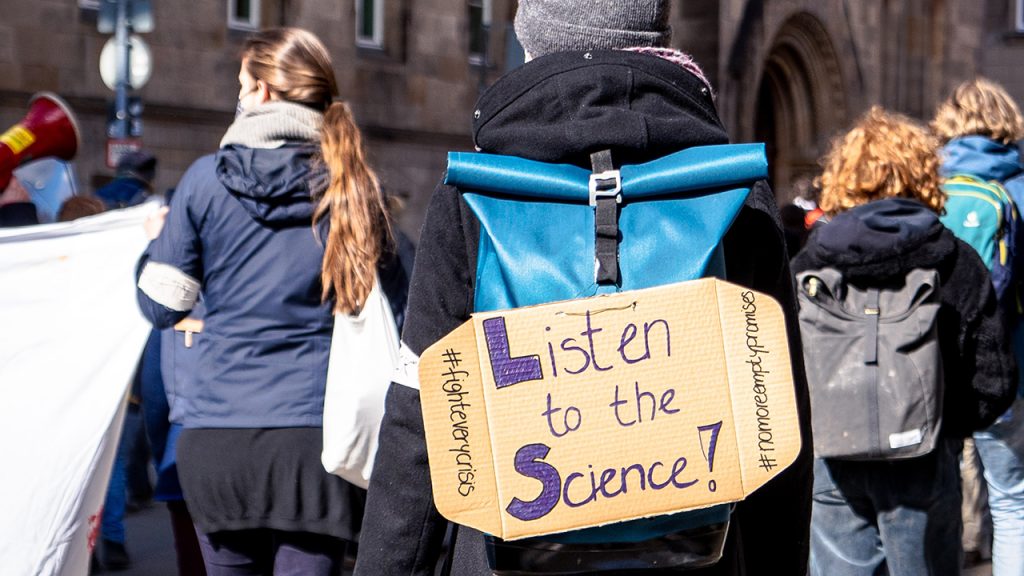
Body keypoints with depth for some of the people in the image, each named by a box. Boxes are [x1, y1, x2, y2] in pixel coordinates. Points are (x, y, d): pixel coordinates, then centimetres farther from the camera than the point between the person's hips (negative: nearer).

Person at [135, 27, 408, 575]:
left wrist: (151, 246, 24)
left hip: (218, 437, 0)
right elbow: (393, 302, 9)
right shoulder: (353, 185, 2)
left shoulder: (205, 180, 0)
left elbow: (161, 305, 3)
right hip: (317, 432, 0)